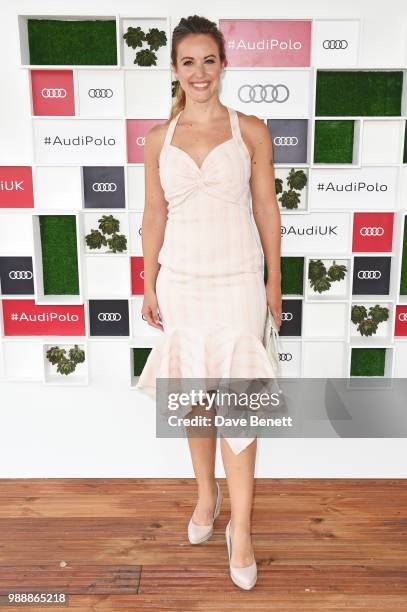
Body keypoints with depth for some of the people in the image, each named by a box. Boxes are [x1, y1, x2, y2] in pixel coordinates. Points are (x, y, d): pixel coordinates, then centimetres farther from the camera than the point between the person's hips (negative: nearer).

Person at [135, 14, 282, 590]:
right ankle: (207, 494, 35)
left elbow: (266, 208, 3)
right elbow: (154, 214, 8)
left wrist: (274, 280, 2)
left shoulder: (251, 131, 1)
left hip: (238, 280, -2)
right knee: (195, 396, 13)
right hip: (180, 280, 2)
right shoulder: (159, 138, 6)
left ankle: (240, 529, 12)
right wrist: (149, 285, 6)